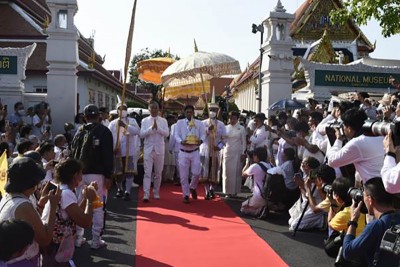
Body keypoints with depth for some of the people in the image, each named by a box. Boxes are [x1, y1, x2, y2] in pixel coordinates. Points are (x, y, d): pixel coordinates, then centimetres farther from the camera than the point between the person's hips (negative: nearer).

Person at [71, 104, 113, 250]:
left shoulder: (80, 132, 9)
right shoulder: (104, 131, -4)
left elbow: (73, 153, 11)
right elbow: (108, 155, -11)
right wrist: (108, 176, -10)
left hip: (80, 174, 5)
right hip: (97, 174, -4)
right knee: (98, 208, 0)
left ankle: (78, 238, 18)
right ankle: (96, 241, 3)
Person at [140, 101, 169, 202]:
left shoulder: (163, 121, 6)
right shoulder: (145, 120, 5)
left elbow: (166, 133, -5)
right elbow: (141, 134, -5)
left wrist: (157, 128, -18)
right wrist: (151, 128, -17)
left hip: (159, 150, 1)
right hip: (148, 149, -1)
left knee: (158, 173, 9)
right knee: (147, 173, -7)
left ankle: (156, 193, 23)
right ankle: (146, 194, -8)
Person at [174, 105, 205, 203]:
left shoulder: (199, 123, 5)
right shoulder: (180, 122, 2)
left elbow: (203, 134, -1)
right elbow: (176, 135, -4)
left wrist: (201, 140, -24)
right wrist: (181, 141, -25)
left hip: (195, 152, 1)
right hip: (183, 152, 0)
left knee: (196, 172, -5)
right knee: (184, 175, 2)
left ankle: (192, 187, 27)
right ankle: (186, 195, 15)